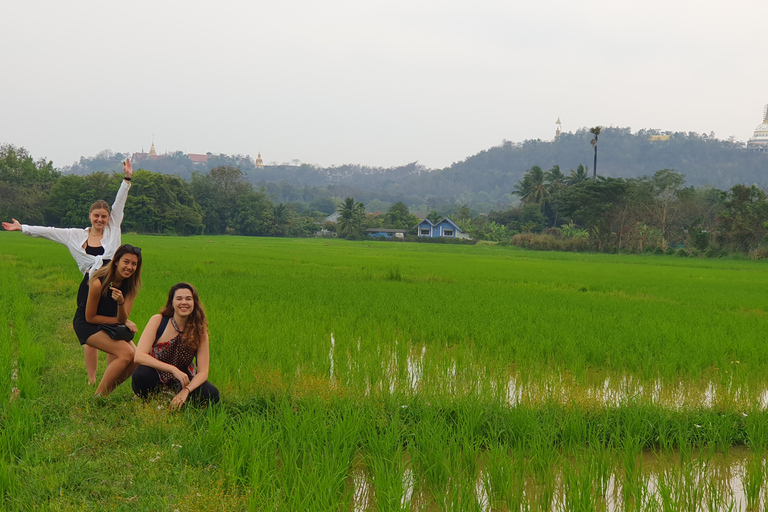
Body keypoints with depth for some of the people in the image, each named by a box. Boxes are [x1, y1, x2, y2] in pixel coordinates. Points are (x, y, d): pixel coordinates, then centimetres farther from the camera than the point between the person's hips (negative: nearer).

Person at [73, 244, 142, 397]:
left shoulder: (131, 285, -7)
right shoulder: (99, 282, -25)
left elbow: (123, 319, -13)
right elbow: (90, 317, -17)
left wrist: (121, 302, -34)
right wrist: (120, 321, -13)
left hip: (110, 326, 7)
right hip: (87, 325, -7)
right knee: (126, 353, -25)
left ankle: (105, 392, 6)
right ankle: (98, 396, -16)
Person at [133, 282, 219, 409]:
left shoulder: (200, 330, -9)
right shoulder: (158, 321, -13)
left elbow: (203, 372, -12)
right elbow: (139, 356, -24)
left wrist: (186, 390, -32)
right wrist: (173, 369, -31)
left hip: (182, 380, 3)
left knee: (212, 395, -25)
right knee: (141, 375, -37)